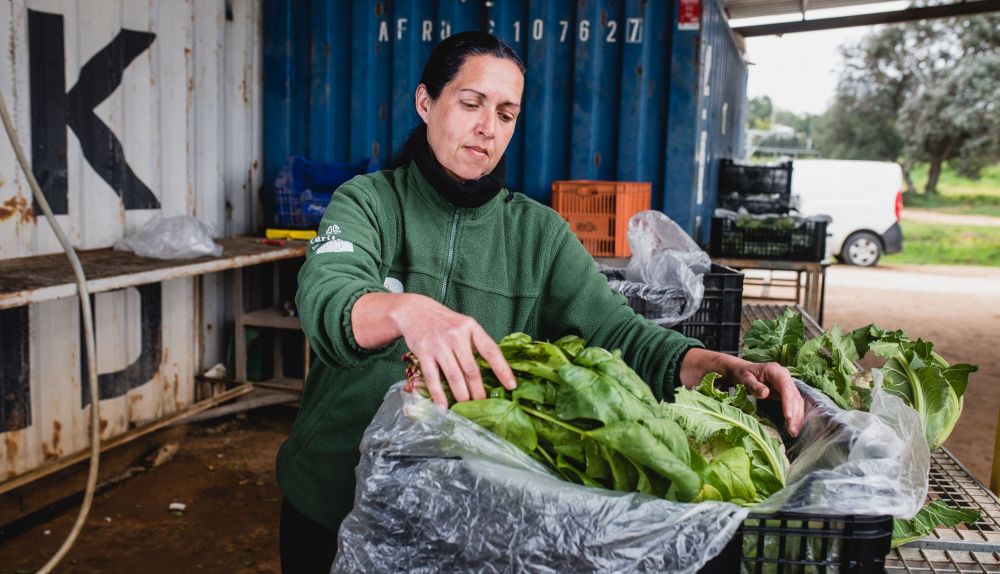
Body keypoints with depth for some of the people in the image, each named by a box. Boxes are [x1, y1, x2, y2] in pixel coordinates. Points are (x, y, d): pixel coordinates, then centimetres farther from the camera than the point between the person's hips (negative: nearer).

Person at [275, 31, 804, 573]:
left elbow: (616, 329, -11)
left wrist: (724, 367, -29)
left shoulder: (539, 232, -1)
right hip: (332, 496, -1)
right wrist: (407, 311, -51)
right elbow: (325, 299, -28)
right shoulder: (367, 202, -8)